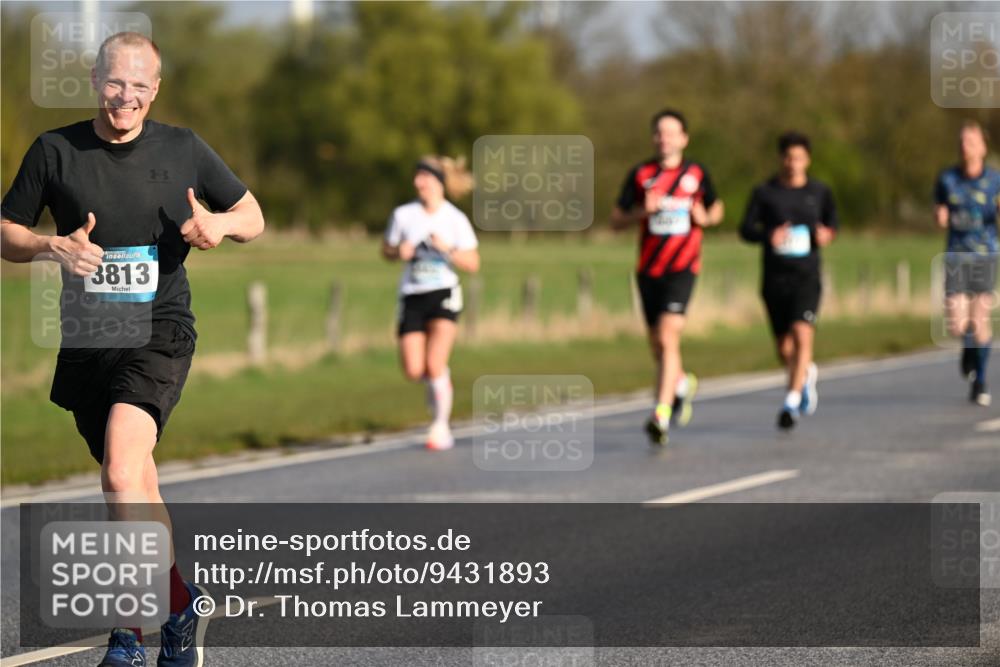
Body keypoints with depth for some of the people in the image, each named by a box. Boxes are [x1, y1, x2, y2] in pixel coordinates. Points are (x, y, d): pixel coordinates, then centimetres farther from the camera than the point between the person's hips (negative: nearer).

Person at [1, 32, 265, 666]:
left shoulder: (183, 149, 2)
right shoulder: (55, 151, 1)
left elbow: (253, 215, 13)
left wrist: (220, 225, -10)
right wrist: (53, 247, -14)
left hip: (159, 333, -3)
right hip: (86, 339, 3)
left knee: (122, 475, -23)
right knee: (138, 490, 13)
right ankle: (178, 604, 29)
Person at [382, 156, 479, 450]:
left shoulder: (456, 219, -3)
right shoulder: (403, 215, 0)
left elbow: (473, 264, -1)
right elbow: (387, 250, 13)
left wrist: (448, 249, -18)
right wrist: (399, 252, -10)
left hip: (443, 294, -2)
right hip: (412, 296, 2)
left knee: (435, 364, -15)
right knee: (413, 371, -6)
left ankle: (441, 426, 0)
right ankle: (438, 382, 30)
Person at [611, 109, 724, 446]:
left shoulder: (697, 174, 3)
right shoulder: (640, 174, 4)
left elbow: (717, 208, 19)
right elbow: (616, 220, 5)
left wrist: (706, 218, -4)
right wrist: (642, 211, -14)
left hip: (682, 269, -3)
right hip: (648, 269, 3)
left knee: (668, 339, -18)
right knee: (657, 346, 11)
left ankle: (661, 415, -22)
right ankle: (682, 384, 43)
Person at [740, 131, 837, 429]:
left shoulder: (820, 192, 5)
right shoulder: (764, 192, 2)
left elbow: (832, 222, 19)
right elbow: (746, 229, 1)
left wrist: (827, 234, -4)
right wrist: (768, 236, -19)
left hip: (807, 277, -1)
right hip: (775, 279, 1)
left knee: (802, 335, -21)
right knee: (784, 349, 6)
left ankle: (792, 402, -19)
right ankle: (806, 374, 40)